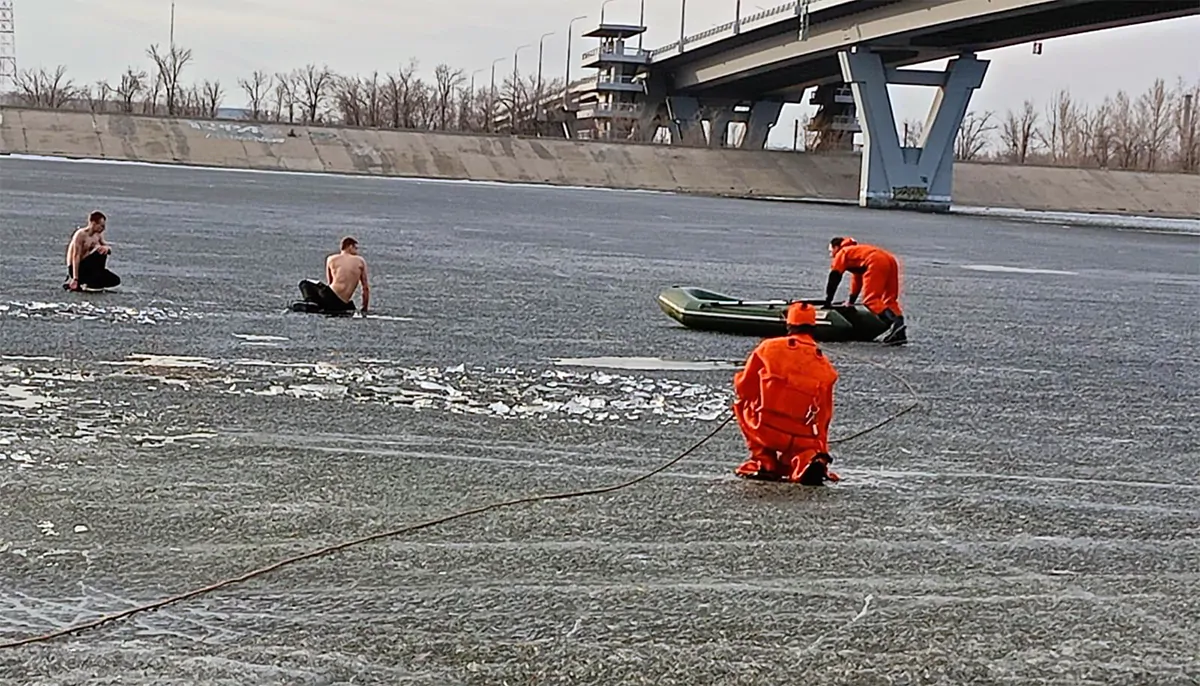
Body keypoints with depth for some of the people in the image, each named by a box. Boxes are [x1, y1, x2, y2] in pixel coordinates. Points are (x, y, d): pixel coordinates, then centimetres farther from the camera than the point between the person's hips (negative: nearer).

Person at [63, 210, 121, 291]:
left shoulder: (98, 235, 7)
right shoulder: (81, 234, -18)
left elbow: (109, 247, 7)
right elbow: (76, 257, -24)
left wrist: (107, 248, -23)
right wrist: (75, 279, -30)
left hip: (87, 267, 8)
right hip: (75, 268, -8)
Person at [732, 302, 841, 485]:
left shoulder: (768, 347, 3)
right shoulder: (824, 366, 11)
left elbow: (743, 388, 8)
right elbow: (824, 415, 15)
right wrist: (820, 445, 28)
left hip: (766, 429, -1)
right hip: (803, 439, 2)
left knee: (742, 402, 25)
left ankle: (764, 462, 16)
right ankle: (807, 460, -8)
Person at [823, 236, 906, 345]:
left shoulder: (841, 253, 19)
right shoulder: (855, 251, 42)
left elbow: (834, 279, 15)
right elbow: (857, 278, 50)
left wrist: (828, 302, 21)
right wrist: (851, 301, 57)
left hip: (876, 262, -8)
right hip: (891, 260, 8)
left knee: (870, 299, -11)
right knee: (890, 299, 12)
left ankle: (895, 323, -31)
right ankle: (899, 333, -4)